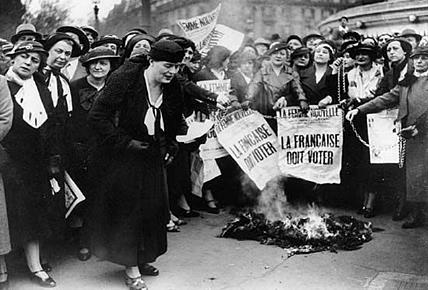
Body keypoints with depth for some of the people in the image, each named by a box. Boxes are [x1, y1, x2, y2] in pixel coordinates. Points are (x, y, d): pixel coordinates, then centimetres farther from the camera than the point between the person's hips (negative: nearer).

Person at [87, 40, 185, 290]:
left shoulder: (173, 88, 0)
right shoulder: (125, 80, -18)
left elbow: (174, 122, 19)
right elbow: (98, 117, -19)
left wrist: (170, 147, 9)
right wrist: (126, 142, -21)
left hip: (154, 157, 6)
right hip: (123, 157, -6)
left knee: (153, 208, 11)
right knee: (128, 210, -1)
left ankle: (143, 259, 29)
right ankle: (132, 270, 11)